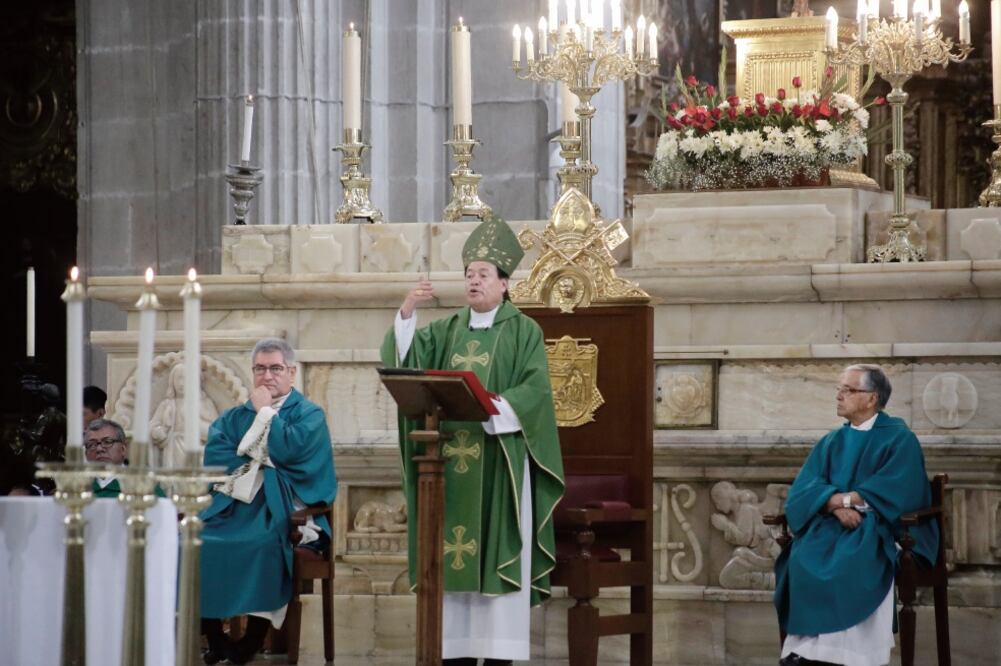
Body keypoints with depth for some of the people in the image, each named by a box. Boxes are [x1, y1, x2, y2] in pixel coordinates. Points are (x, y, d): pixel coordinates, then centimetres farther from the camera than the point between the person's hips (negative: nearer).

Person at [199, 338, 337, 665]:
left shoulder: (309, 414, 8)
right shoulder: (234, 416, 21)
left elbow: (290, 450, -12)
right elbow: (213, 454, 4)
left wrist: (265, 412, 0)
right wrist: (259, 463, -7)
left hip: (279, 507, -4)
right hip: (233, 504, 4)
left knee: (264, 543, -38)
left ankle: (254, 637, -26)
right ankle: (213, 637, -17)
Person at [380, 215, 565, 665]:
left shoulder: (524, 332, 1)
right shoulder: (448, 330, 14)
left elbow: (535, 390, -11)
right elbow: (405, 356, -1)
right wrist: (407, 311, -18)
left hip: (499, 460, -4)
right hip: (452, 460, 4)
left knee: (496, 552, -7)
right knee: (453, 552, 2)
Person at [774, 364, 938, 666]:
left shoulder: (899, 439, 1)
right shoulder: (831, 442, 17)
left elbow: (896, 492, -13)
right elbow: (804, 490, 4)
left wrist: (842, 498, -9)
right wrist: (838, 506, -16)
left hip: (881, 527, -4)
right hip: (831, 526, 4)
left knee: (850, 562, -37)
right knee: (804, 559, -28)